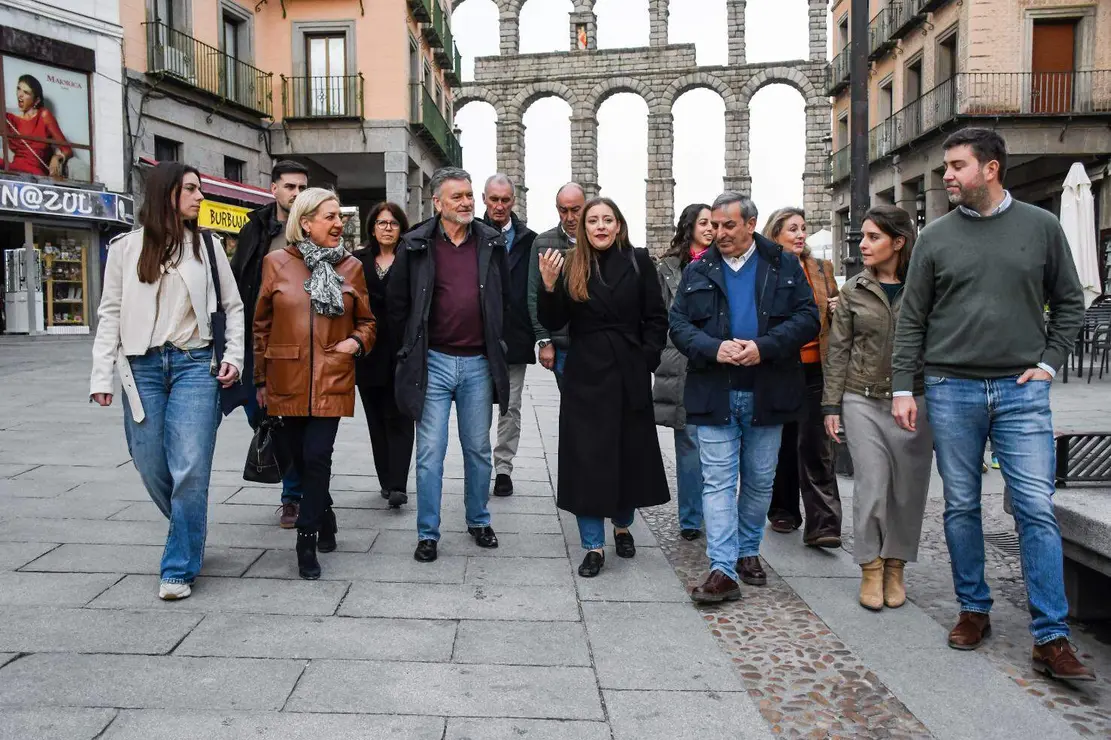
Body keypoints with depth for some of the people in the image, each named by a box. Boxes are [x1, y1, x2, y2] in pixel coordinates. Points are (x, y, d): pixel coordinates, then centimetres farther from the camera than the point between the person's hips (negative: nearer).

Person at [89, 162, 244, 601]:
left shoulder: (206, 245, 7)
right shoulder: (126, 247, 6)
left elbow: (233, 306, 11)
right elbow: (111, 313, 5)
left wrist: (233, 357, 0)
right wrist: (102, 375, -1)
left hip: (194, 365, -1)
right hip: (142, 367, 1)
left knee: (190, 469, -8)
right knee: (150, 466, 7)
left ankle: (179, 568, 3)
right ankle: (189, 533, 33)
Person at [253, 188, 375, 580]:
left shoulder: (350, 267, 6)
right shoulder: (276, 263, 2)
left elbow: (367, 321, 16)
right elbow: (261, 324, 7)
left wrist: (357, 341, -6)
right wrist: (260, 379, 7)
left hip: (332, 380, -1)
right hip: (287, 380, 1)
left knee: (317, 456, -8)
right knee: (296, 456, 10)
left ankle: (308, 540, 6)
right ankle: (324, 517, 35)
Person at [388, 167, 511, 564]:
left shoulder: (492, 243, 5)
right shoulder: (415, 246, -2)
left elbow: (504, 298, 15)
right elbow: (397, 303, 5)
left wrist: (494, 343, 12)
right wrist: (412, 349, 6)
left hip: (478, 363, 2)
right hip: (433, 362, -2)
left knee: (478, 449, 13)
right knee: (430, 452, 1)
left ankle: (478, 521, 29)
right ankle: (427, 533, 13)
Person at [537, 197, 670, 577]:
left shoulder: (638, 261, -1)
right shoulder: (570, 266, 0)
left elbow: (656, 318, 2)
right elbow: (553, 322, -3)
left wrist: (647, 359, -5)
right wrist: (549, 285, -18)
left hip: (630, 376, 0)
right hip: (586, 376, 0)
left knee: (630, 454, 13)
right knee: (587, 459, 1)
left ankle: (623, 526, 37)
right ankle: (594, 546, 12)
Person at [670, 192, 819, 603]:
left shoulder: (784, 265, 4)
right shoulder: (698, 271, 7)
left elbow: (807, 318, -3)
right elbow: (678, 324, 1)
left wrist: (764, 347, -18)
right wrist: (713, 348, -18)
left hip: (766, 394, 1)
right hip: (715, 394, 0)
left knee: (760, 480, 12)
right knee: (718, 481, -3)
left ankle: (748, 551, 31)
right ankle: (723, 569, -3)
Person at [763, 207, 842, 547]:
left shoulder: (822, 269, 11)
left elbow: (836, 312, 20)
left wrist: (838, 309, -1)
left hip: (815, 370, 1)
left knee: (815, 446, -4)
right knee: (782, 444, 10)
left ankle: (822, 525, -3)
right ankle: (783, 511, 26)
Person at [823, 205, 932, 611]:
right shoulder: (854, 291, 5)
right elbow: (838, 350, 6)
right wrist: (831, 405, 2)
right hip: (863, 400, 0)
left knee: (908, 488, 6)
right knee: (871, 486, -3)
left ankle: (895, 567, 22)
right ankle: (871, 569, 11)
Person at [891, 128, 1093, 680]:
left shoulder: (1041, 227, 5)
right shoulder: (936, 237, 5)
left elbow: (1069, 303, 13)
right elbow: (912, 320, 6)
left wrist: (1049, 361, 1)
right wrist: (902, 387, 1)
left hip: (1021, 391, -1)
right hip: (951, 391, 1)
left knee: (1037, 510, -4)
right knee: (961, 507, 8)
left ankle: (1051, 638, 3)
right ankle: (974, 610, 24)